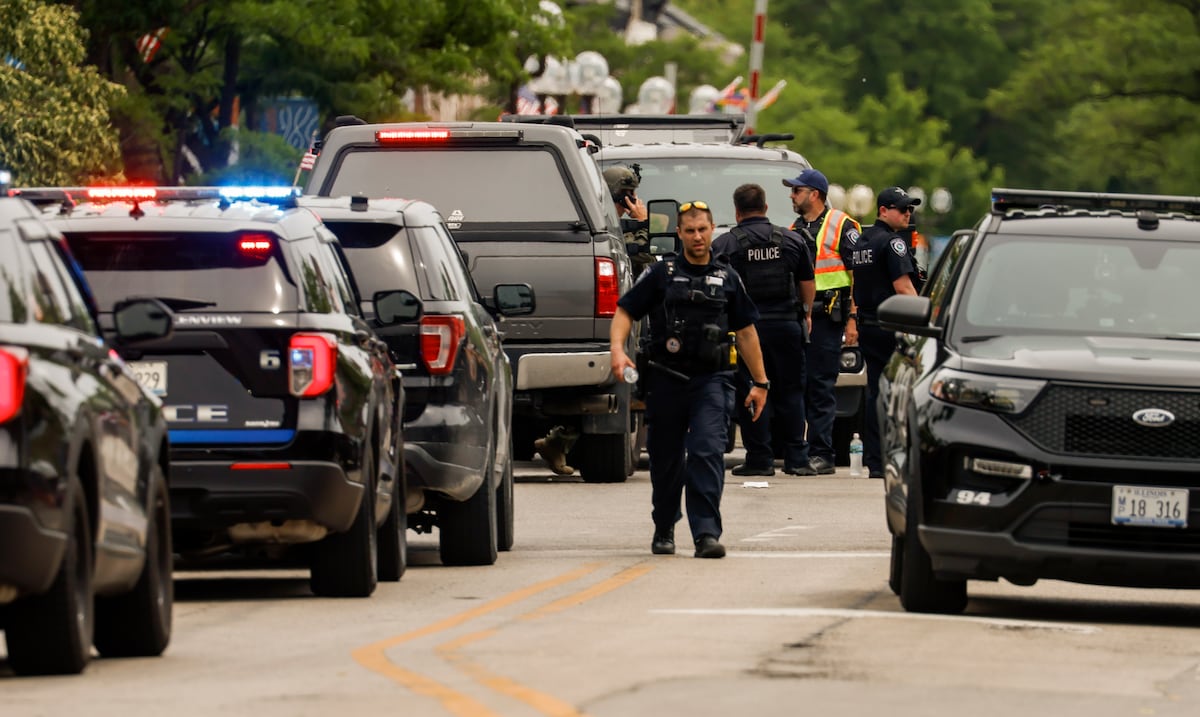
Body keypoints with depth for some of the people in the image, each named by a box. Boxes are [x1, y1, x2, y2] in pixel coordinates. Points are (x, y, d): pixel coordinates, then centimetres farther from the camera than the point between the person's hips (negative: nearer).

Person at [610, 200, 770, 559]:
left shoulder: (726, 277, 12)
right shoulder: (662, 273, 6)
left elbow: (746, 331, 17)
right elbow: (625, 312, 2)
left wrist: (760, 382, 16)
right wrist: (617, 348, -17)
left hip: (711, 380, 0)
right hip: (665, 379, 0)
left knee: (708, 452, -16)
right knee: (665, 459, 10)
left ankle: (706, 533, -21)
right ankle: (664, 530, 29)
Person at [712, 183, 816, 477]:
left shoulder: (723, 244, -4)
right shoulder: (792, 240, 6)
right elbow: (807, 283, 12)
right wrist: (805, 314, 25)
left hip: (746, 328, -3)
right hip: (787, 324, 3)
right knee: (790, 392, 9)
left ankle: (760, 458, 2)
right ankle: (797, 458, 7)